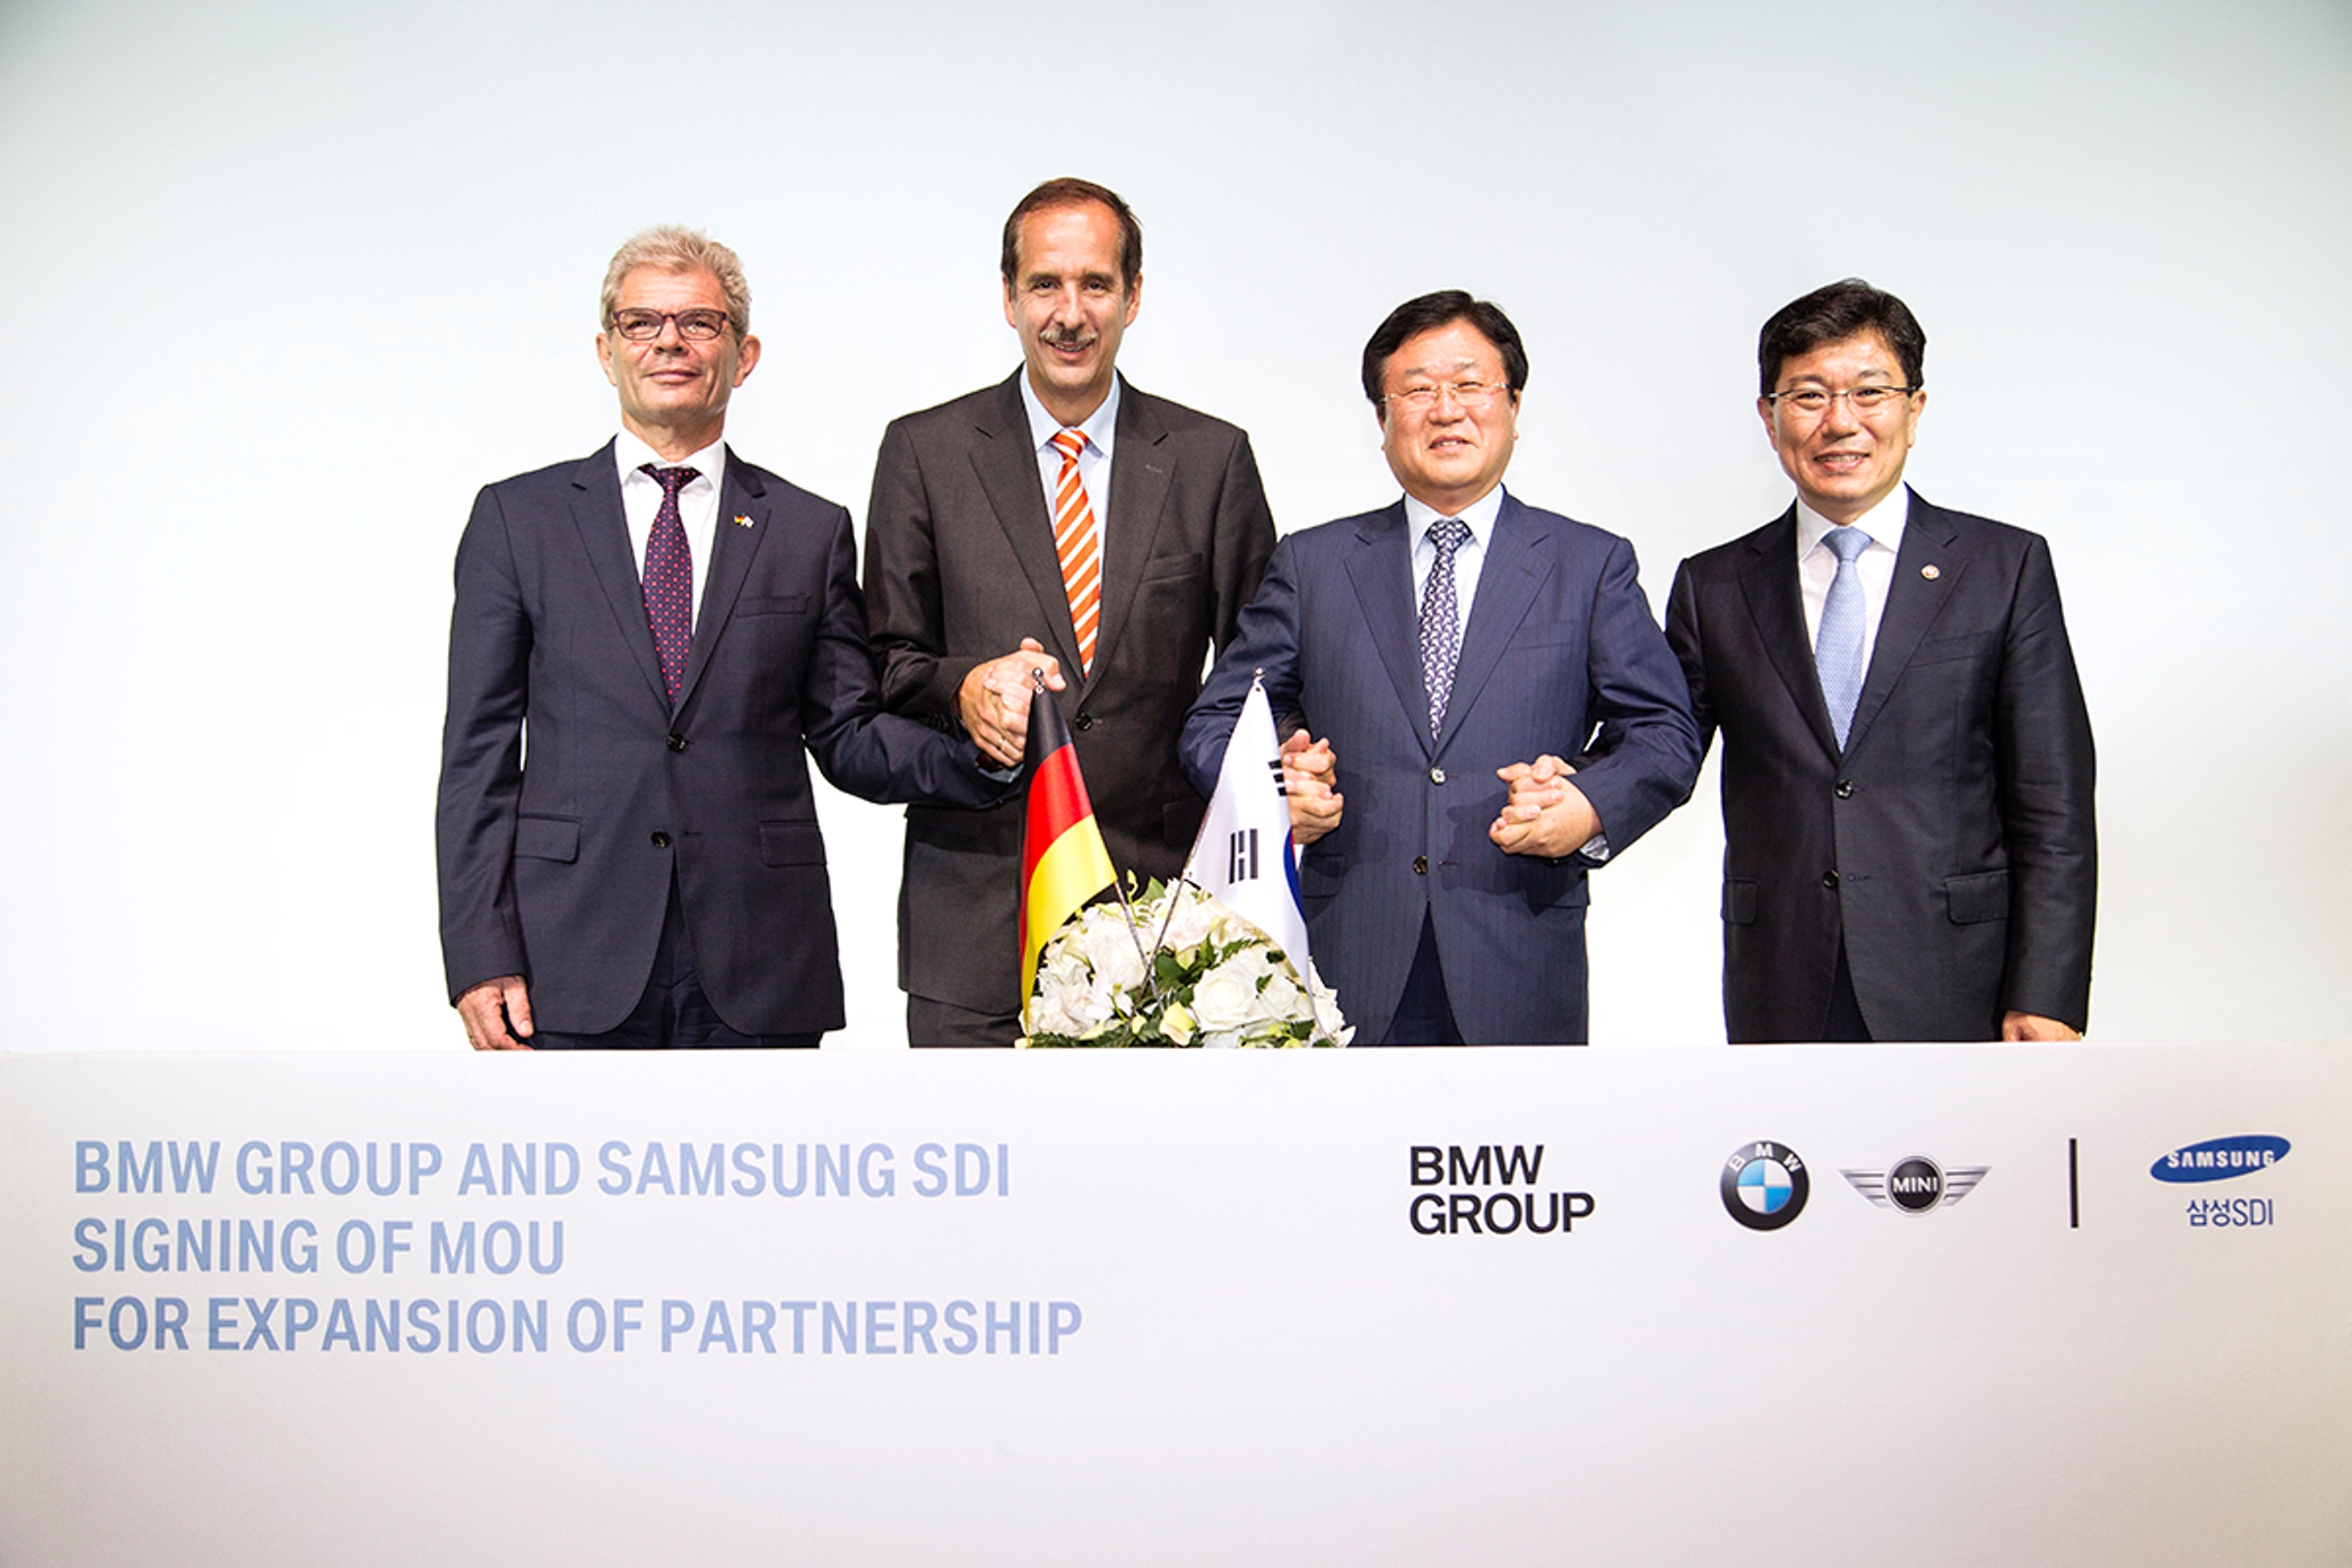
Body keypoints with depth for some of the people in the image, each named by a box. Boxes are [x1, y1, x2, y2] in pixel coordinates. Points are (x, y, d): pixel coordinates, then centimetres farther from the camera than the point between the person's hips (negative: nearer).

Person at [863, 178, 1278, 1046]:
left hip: (1160, 887, 1)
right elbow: (886, 657, 6)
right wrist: (959, 686, -15)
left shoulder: (1212, 457, 7)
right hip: (976, 903, 0)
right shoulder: (922, 452, 5)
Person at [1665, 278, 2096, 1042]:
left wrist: (2047, 1001, -7)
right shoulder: (1714, 587, 8)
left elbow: (2053, 811, -1)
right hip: (1781, 1001, 1)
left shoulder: (2007, 568, 3)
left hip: (1954, 1002, -1)